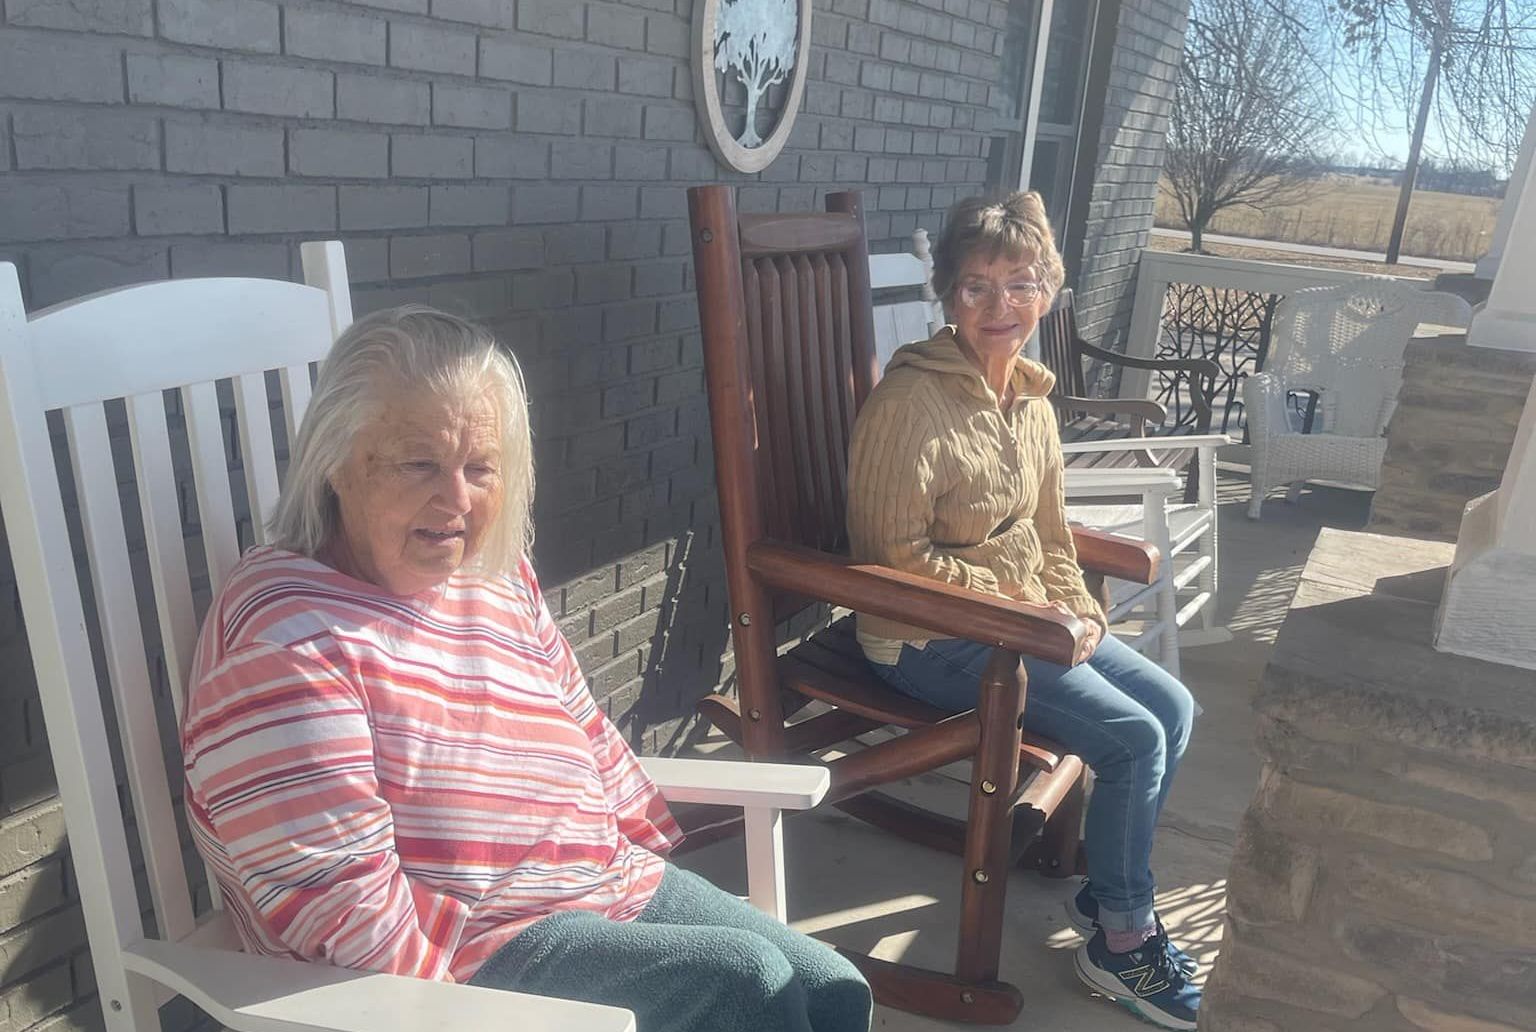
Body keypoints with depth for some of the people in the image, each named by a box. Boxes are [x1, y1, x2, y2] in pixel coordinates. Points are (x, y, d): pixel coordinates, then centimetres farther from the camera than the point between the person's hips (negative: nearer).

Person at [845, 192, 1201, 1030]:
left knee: (1173, 707, 3)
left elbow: (1048, 531, 15)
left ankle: (1106, 888, 20)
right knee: (1134, 738, -13)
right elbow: (898, 554, -20)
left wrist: (1076, 608, -3)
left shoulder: (1031, 397, 7)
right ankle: (1121, 939, 10)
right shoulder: (912, 401, -20)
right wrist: (1025, 608, -18)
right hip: (930, 640, -9)